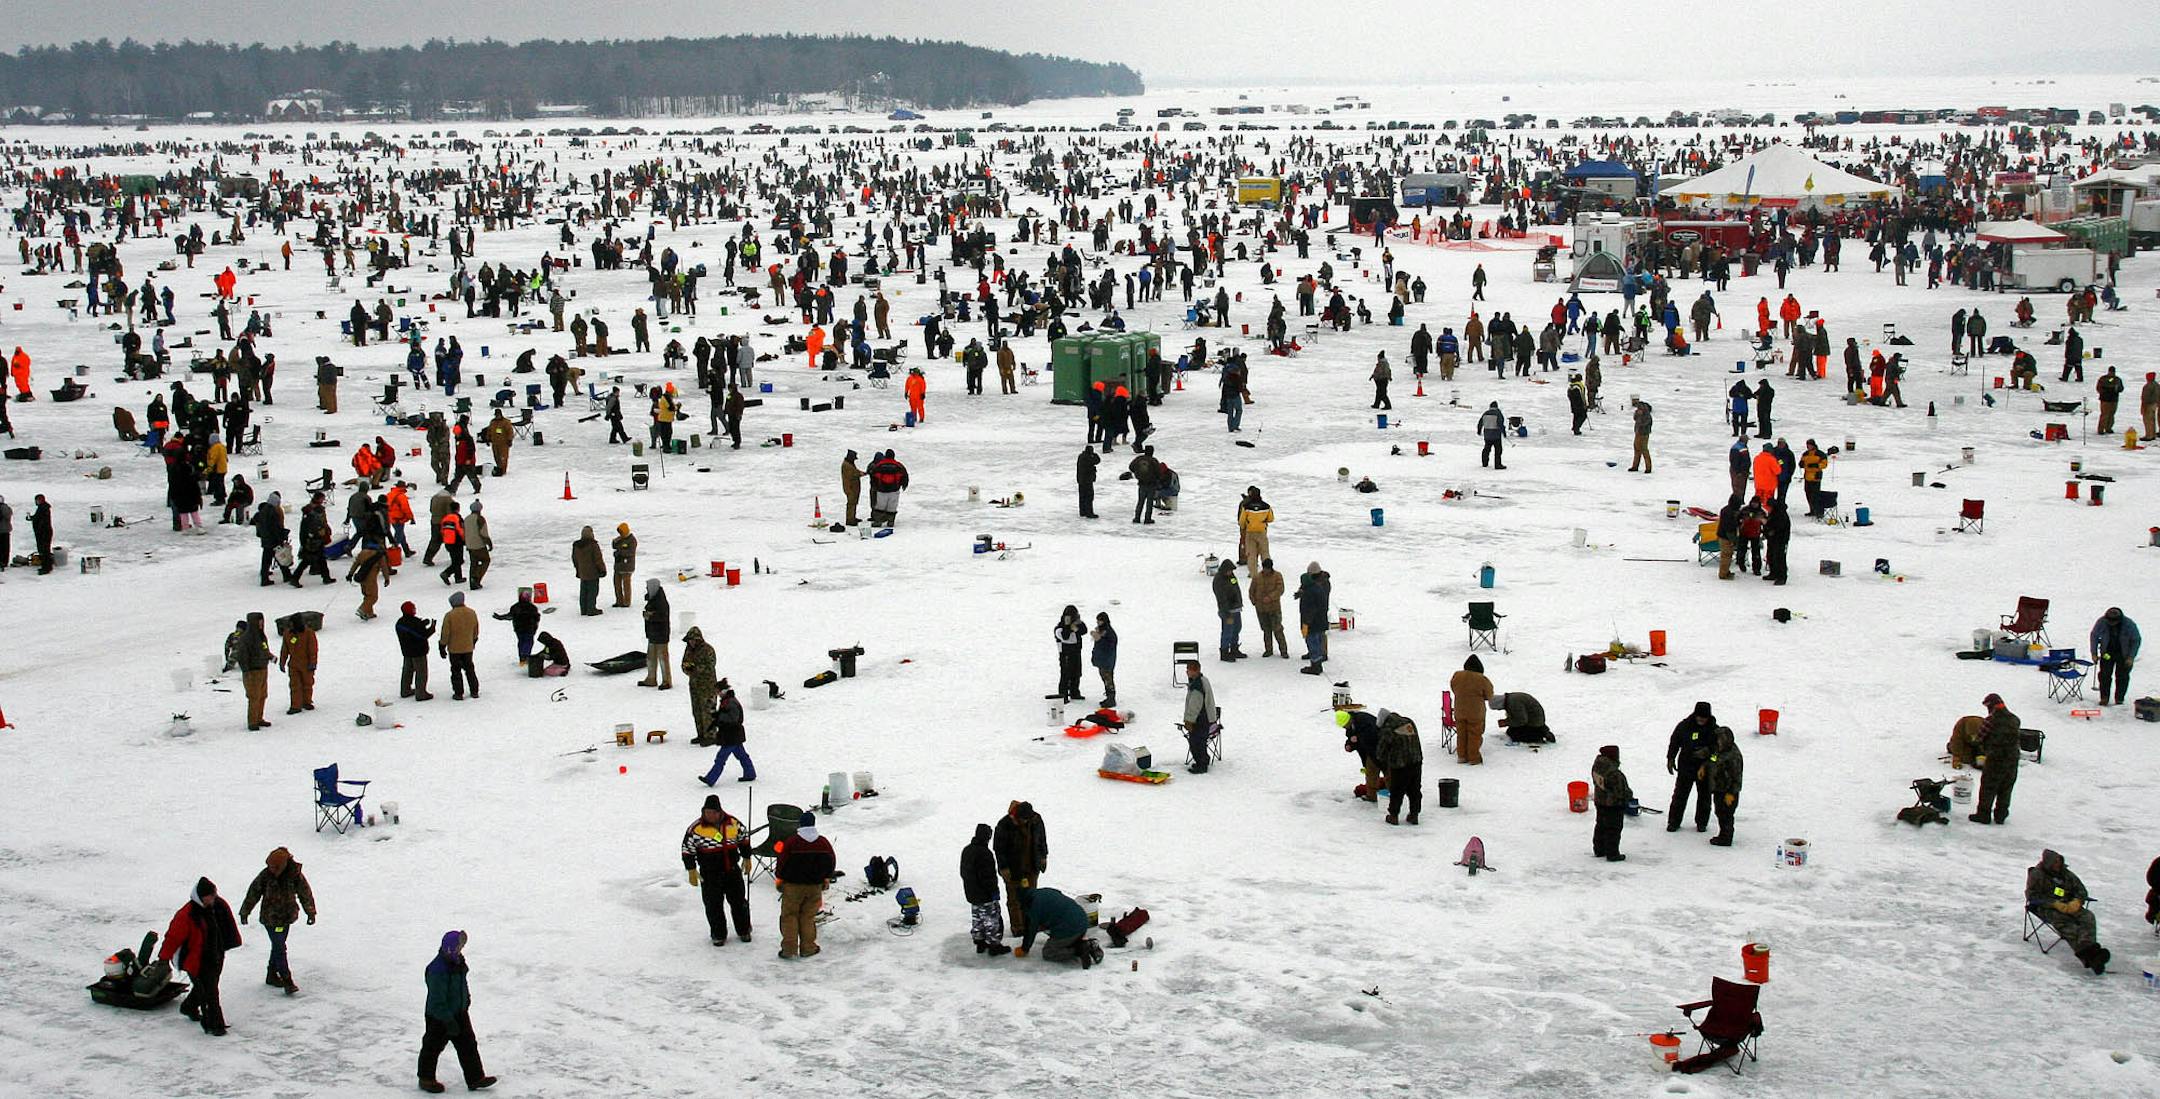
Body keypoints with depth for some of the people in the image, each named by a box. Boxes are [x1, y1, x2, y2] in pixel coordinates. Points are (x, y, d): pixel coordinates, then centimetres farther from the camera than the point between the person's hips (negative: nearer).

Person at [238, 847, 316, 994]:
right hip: (270, 919, -3)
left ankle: (272, 976, 31)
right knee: (279, 948, -9)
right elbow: (253, 893, -1)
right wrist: (244, 913, 6)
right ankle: (287, 981, -8)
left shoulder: (294, 874, -10)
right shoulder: (265, 875, -14)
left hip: (287, 917, 3)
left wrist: (311, 913, 8)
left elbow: (305, 893, 2)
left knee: (278, 947, 15)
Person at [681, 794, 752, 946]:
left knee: (739, 901, 11)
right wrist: (692, 871, -7)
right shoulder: (696, 828, -12)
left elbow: (744, 841, 13)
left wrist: (746, 858, 16)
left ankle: (743, 930, 30)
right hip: (709, 875, -2)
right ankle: (718, 935, 19)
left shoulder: (733, 823, -4)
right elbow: (687, 850, -5)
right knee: (713, 905, 2)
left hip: (732, 870, 2)